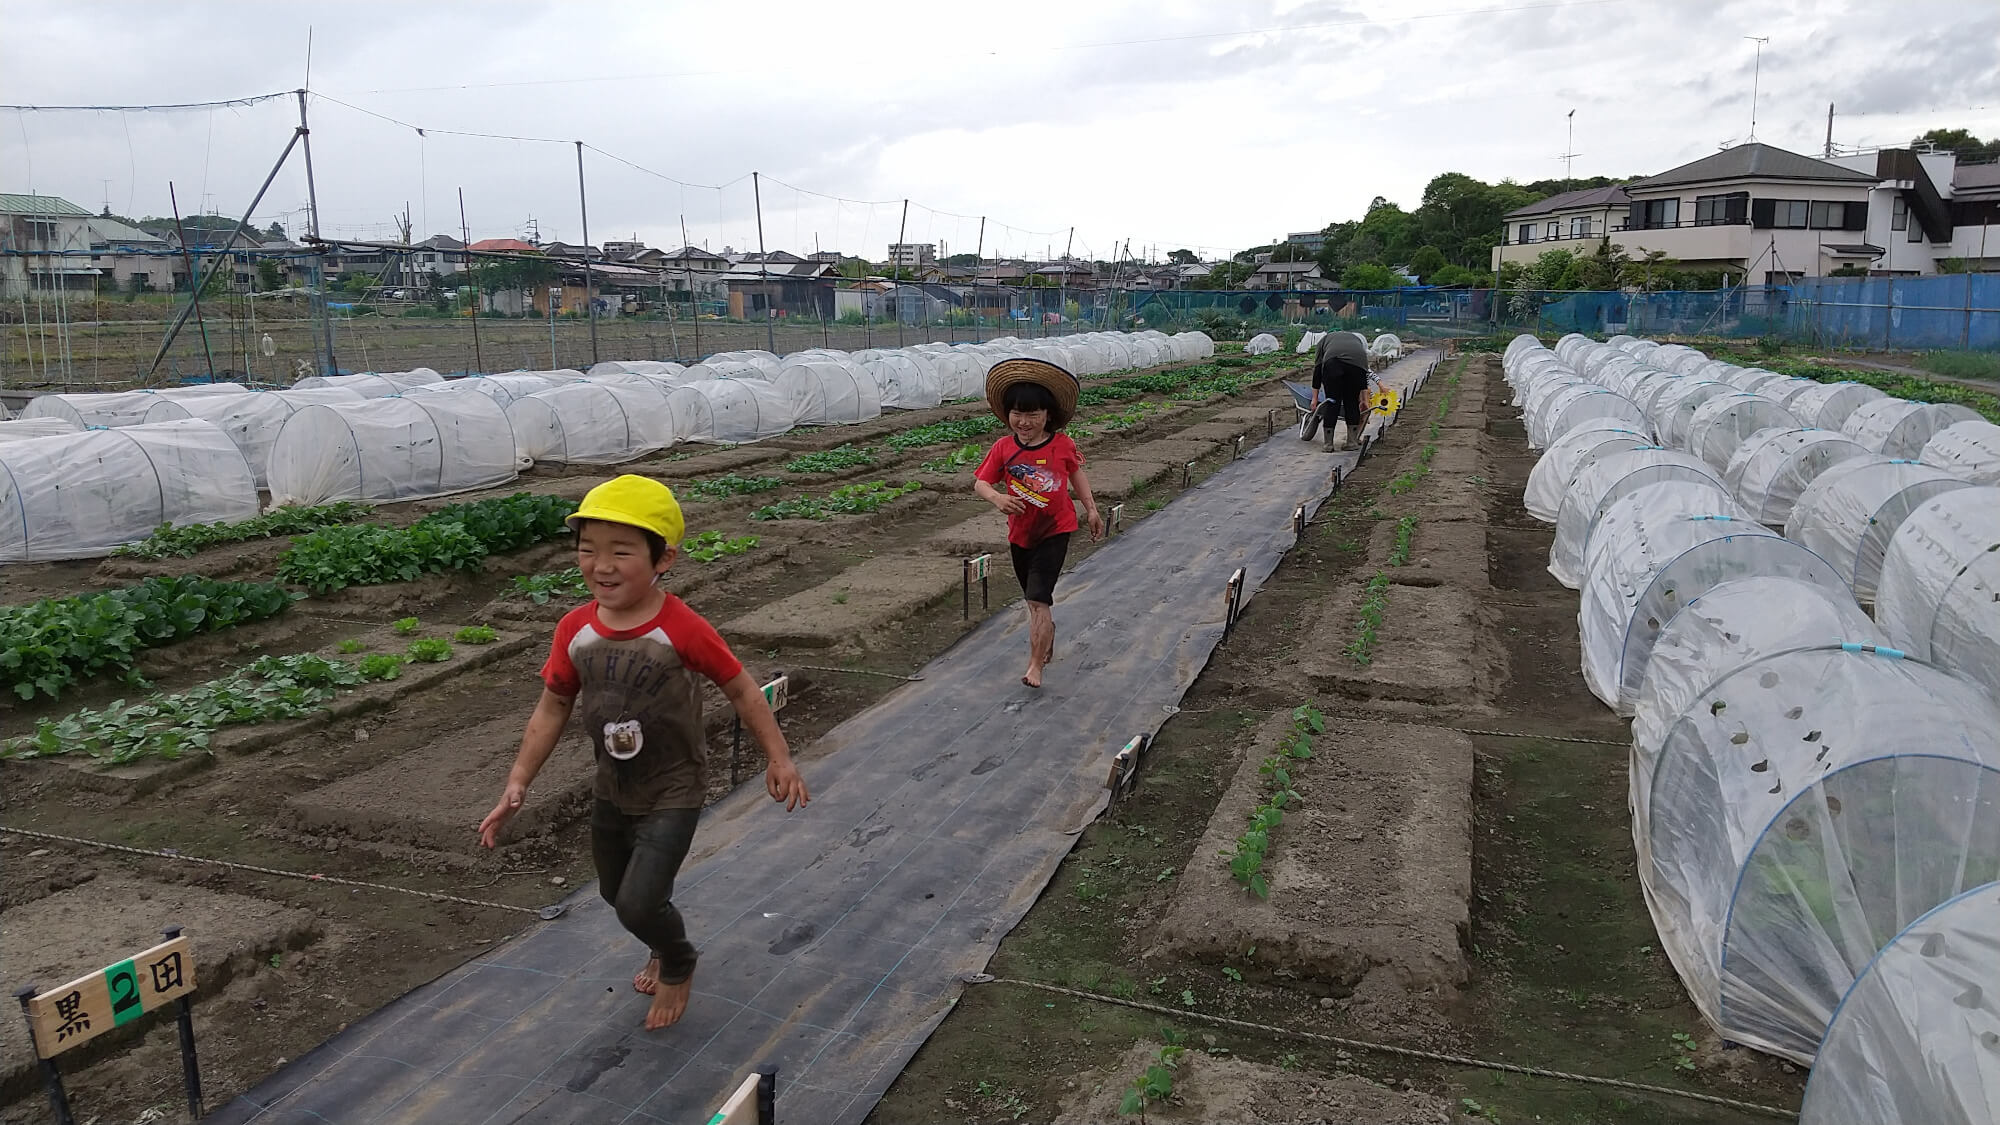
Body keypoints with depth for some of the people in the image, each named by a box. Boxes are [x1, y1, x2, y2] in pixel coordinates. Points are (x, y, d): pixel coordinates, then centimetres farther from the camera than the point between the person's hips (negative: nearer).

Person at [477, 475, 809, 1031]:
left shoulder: (682, 630, -25)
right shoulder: (575, 630, -11)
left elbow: (742, 691, -13)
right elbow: (552, 709, 1)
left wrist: (778, 758, -9)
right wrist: (517, 785, -1)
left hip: (673, 792, -6)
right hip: (612, 790, 6)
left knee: (639, 903, -14)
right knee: (616, 893, 23)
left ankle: (678, 965, 21)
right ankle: (664, 948, 56)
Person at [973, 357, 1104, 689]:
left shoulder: (1062, 445, -11)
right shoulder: (1003, 448, -10)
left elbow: (1076, 472, 8)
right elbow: (980, 482, -8)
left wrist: (1091, 510, 14)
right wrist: (998, 498, -30)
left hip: (1055, 531, -3)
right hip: (1021, 534, 3)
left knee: (1038, 599, -14)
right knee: (1036, 598, 21)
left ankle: (1035, 665, -5)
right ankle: (1047, 645, 47)